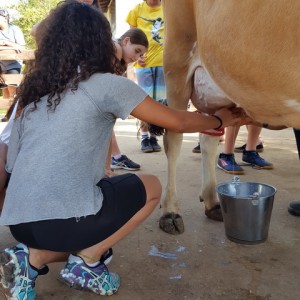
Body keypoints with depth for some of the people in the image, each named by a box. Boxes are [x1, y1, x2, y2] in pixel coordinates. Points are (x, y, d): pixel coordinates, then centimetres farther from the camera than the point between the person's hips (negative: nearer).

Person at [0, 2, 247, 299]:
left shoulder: (34, 91, 13)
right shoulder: (106, 85, -4)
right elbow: (178, 122, 4)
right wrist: (220, 119, 23)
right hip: (64, 219, -6)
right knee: (150, 187, 15)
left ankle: (32, 257, 12)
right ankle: (85, 261, 7)